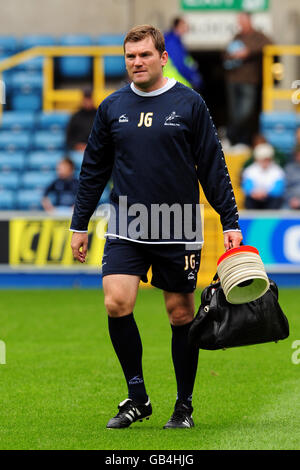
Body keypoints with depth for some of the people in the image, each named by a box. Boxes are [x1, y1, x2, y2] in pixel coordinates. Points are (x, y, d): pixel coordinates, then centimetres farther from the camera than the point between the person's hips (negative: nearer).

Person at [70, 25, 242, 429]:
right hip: (126, 229, 2)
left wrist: (230, 222, -1)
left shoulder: (189, 104, -1)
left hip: (178, 230, -2)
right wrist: (79, 225, 12)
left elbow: (213, 167, 2)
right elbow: (94, 169, 14)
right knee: (117, 303, -15)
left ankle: (184, 406, 17)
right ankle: (137, 397, -1)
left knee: (180, 313, 4)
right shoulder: (112, 108, 6)